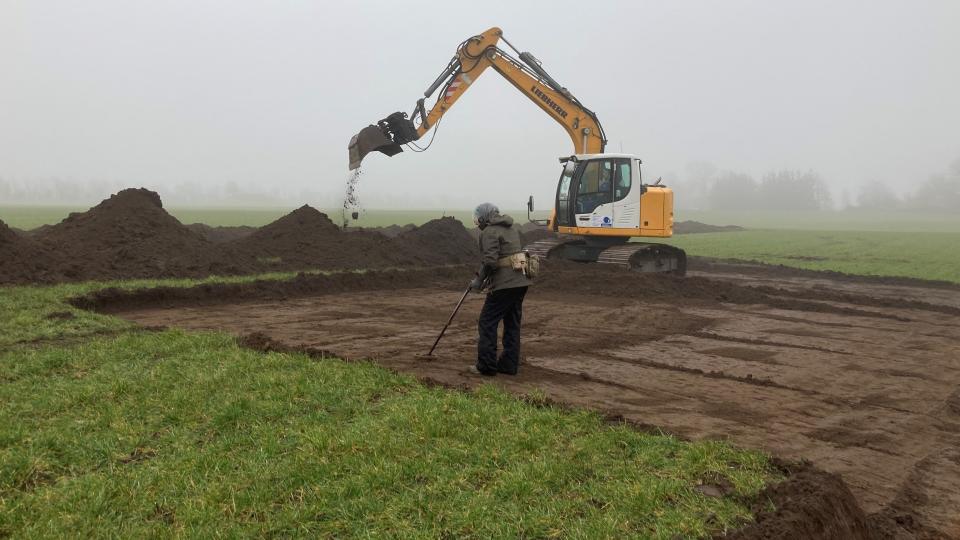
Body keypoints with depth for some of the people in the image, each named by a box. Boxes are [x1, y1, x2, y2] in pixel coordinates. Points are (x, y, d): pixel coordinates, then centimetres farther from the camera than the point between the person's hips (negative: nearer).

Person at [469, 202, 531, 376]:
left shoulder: (489, 232, -9)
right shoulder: (513, 228, 19)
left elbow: (490, 261, -19)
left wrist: (479, 280, -6)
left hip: (504, 284, -9)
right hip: (520, 282, 9)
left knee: (487, 323, 0)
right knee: (512, 324, 13)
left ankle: (486, 366, 2)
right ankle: (509, 365, 18)